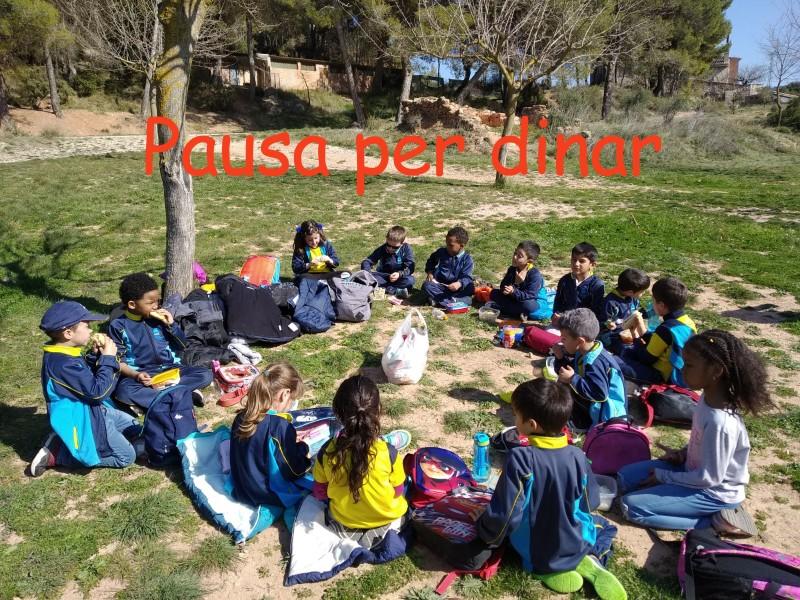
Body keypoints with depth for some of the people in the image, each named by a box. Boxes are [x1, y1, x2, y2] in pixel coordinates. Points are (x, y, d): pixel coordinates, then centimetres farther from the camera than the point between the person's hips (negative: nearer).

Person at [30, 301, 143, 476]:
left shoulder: (64, 355, 1)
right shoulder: (63, 364, -29)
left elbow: (89, 377, 14)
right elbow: (97, 391, -27)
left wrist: (95, 355, -2)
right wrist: (108, 358, -21)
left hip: (92, 412, 10)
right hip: (80, 421, -10)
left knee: (135, 429, 20)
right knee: (126, 456, -5)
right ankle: (57, 454, -2)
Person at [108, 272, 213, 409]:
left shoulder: (160, 318, 6)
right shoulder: (119, 326, -2)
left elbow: (183, 346, 9)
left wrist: (171, 325, -7)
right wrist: (135, 375, -20)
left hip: (170, 369, 3)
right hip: (143, 374, -3)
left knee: (206, 374, -18)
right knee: (123, 391, -35)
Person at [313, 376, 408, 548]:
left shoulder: (327, 452, -23)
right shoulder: (388, 452, -28)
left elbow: (320, 494, -7)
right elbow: (397, 492, -10)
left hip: (343, 525, 2)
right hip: (387, 522, -1)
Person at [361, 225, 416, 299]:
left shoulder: (406, 249, -12)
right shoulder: (382, 249, -9)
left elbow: (410, 268, -15)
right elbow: (367, 261, -10)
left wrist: (400, 274, -34)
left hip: (399, 278, -1)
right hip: (383, 277, 1)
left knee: (410, 280, -33)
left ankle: (383, 289, -30)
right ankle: (397, 291, -35)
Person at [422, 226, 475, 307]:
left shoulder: (467, 259, -5)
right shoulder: (441, 252, 5)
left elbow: (466, 277, -13)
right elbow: (430, 261, 25)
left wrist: (459, 284, -35)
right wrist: (429, 272, 7)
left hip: (455, 287, -2)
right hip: (439, 285, 2)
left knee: (470, 288, -31)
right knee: (426, 285, -28)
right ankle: (453, 300, -38)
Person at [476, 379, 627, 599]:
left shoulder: (520, 458, -30)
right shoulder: (577, 456, -17)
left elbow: (505, 514, -25)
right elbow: (590, 503, -2)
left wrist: (487, 533, -4)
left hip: (535, 555, -3)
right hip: (577, 546, 4)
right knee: (601, 528, 35)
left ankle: (545, 569, 5)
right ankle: (584, 561, 6)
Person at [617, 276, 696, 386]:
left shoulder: (665, 329, -26)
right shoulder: (687, 320, 0)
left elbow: (647, 359, -15)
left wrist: (637, 341, 2)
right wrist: (643, 337, 9)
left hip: (667, 376, -9)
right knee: (627, 351, 19)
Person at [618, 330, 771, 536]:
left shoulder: (720, 422, -33)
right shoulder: (709, 397, -8)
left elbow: (709, 478, -24)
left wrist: (663, 476, -13)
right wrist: (682, 454, -2)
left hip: (714, 492, -8)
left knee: (632, 506, -14)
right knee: (625, 477, 7)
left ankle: (715, 519, -6)